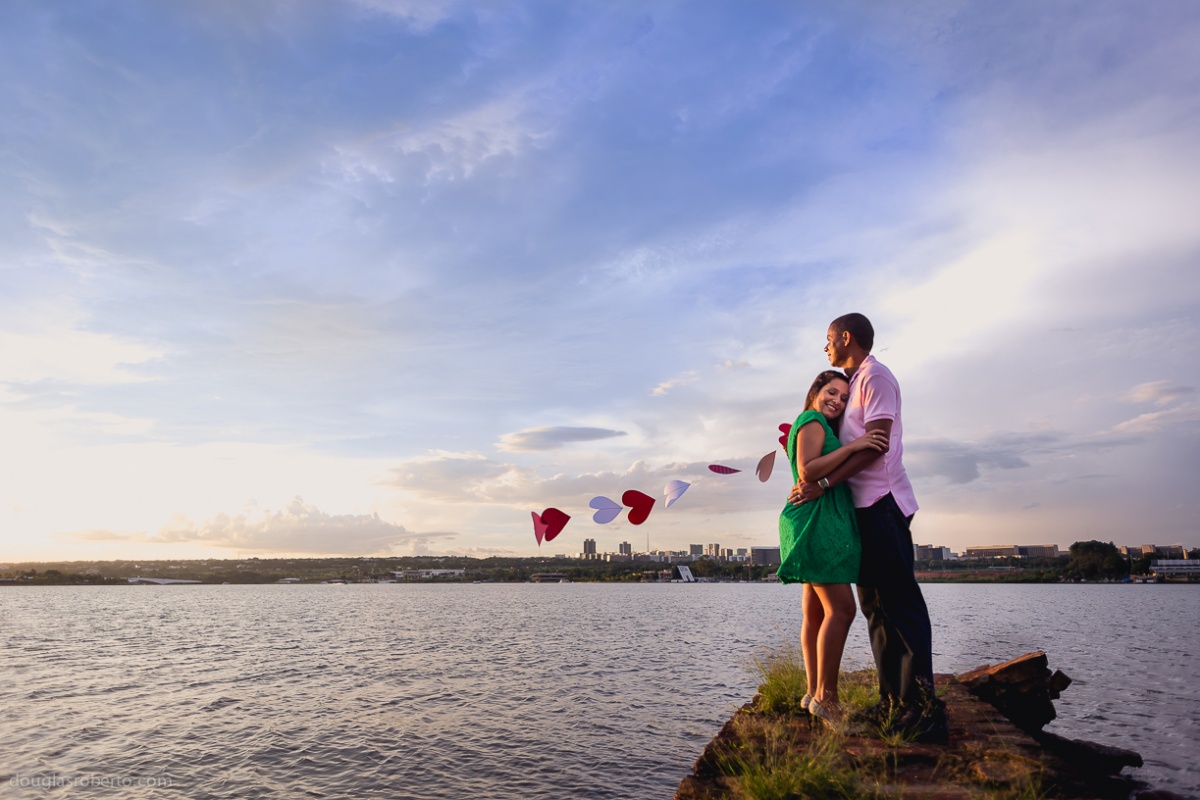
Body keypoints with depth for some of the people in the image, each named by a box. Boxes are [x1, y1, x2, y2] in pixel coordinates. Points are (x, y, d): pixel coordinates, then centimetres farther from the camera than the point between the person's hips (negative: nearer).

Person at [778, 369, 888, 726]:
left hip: (822, 522, 11)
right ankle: (825, 697, -9)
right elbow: (807, 471, -19)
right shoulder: (812, 421, -6)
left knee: (816, 613, 10)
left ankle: (814, 693, 16)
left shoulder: (821, 427, 26)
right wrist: (852, 446, -21)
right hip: (816, 521, -11)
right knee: (841, 608, -13)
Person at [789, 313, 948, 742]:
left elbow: (876, 445, -16)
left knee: (900, 601, -9)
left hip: (883, 502, -10)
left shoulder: (876, 376, -6)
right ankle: (894, 702, 13)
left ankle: (922, 704, -5)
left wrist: (823, 484, -19)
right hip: (863, 505, 10)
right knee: (875, 604, 8)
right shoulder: (854, 383, 22)